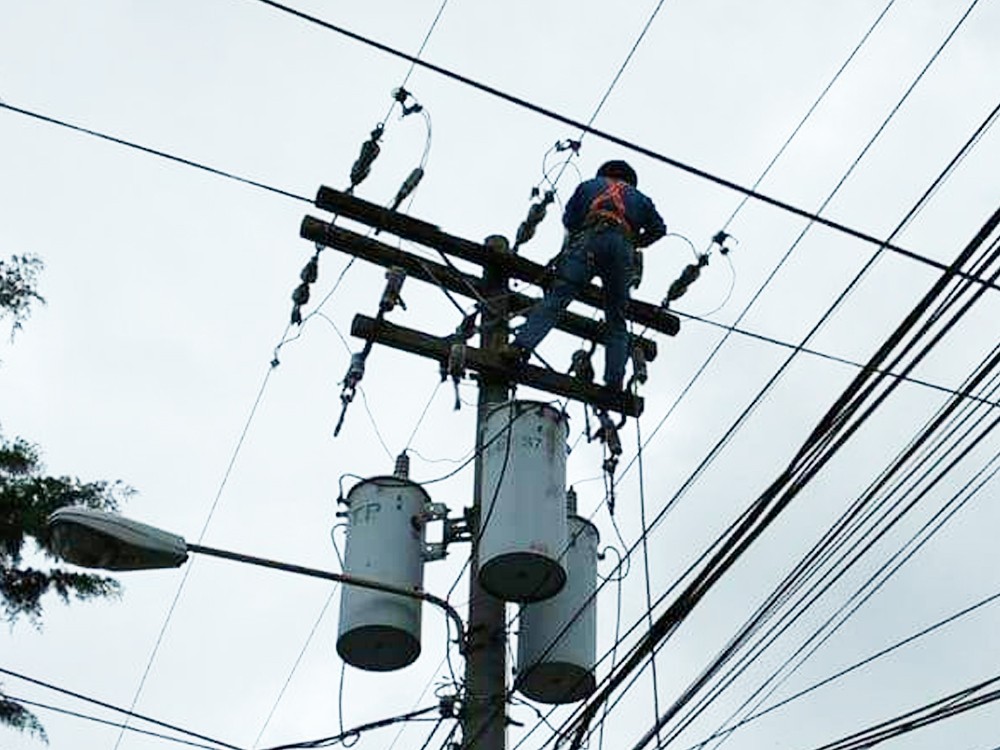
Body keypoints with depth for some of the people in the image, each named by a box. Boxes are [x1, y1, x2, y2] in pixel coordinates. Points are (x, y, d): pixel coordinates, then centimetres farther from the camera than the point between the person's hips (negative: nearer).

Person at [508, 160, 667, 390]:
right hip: (623, 246, 2)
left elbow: (568, 219, 22)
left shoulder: (589, 186, 31)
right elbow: (658, 228, 25)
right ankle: (614, 382, -5)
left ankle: (522, 344, -34)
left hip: (589, 241, -1)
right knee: (616, 322, 6)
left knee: (555, 297, -14)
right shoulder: (639, 198, 35)